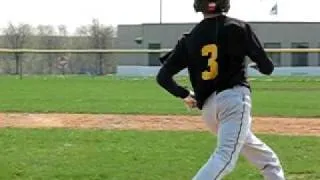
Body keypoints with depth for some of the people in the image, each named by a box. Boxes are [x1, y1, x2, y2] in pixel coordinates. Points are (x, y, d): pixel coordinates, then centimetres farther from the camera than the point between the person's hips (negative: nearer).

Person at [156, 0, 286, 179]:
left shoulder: (189, 39, 9)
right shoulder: (238, 28, 1)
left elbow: (163, 77, 5)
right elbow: (267, 67, 1)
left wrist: (185, 95, 20)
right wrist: (261, 64, 24)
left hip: (208, 107, 6)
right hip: (234, 98, -6)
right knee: (225, 157, -17)